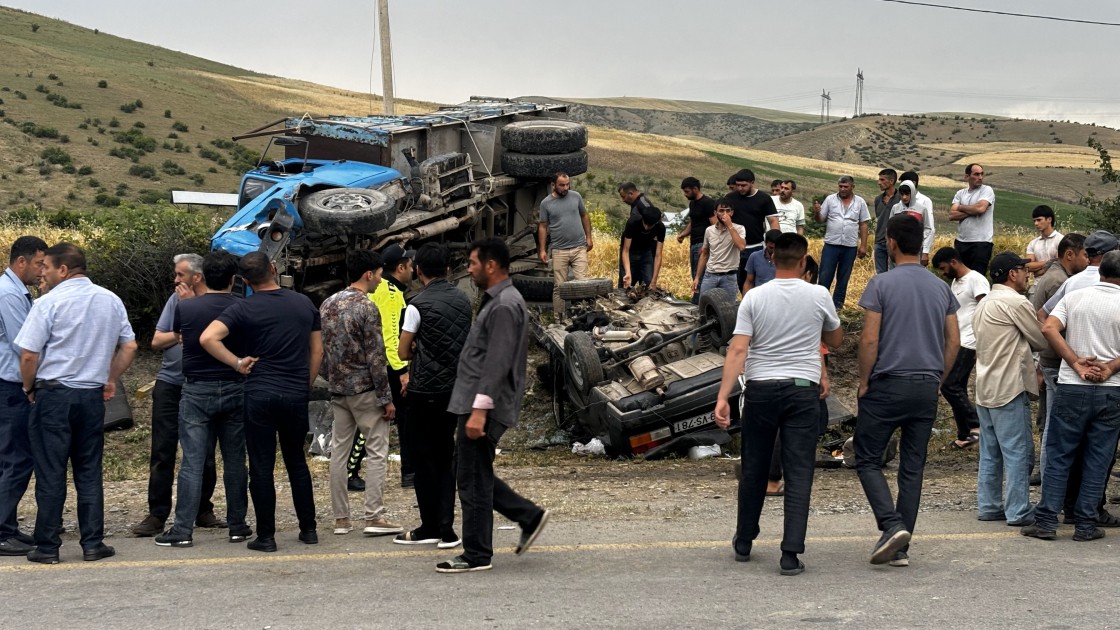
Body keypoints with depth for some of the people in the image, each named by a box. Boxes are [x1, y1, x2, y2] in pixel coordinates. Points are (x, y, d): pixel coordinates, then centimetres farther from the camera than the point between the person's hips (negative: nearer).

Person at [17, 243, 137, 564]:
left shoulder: (49, 303, -11)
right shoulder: (111, 300, 7)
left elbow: (28, 355, -12)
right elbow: (129, 347, 11)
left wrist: (29, 387, 4)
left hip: (53, 394, -4)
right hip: (93, 396, 5)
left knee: (50, 472, 2)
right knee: (89, 471, 11)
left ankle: (47, 547, 5)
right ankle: (93, 543, 11)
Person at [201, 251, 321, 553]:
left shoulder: (244, 309, -7)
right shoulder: (304, 303, 5)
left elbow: (208, 338, -20)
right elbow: (317, 350, 11)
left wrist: (237, 363, -9)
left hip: (260, 393, -3)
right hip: (297, 394, 4)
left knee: (261, 468, 3)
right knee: (297, 463, 17)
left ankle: (266, 536, 5)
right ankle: (308, 529, 20)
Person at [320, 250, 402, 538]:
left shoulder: (327, 305, 8)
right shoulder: (367, 307, -14)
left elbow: (319, 349, 13)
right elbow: (376, 358, -15)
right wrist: (386, 398, -11)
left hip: (337, 389, 7)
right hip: (364, 390, -7)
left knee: (338, 452, 8)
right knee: (376, 451, -1)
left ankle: (341, 518, 11)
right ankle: (374, 517, -3)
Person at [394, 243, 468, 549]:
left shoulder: (418, 305, -12)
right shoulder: (463, 300, 6)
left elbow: (403, 352, -7)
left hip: (426, 390, -5)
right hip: (456, 387, 5)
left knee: (426, 457, 4)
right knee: (446, 455, 10)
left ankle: (430, 527, 9)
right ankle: (446, 528, 7)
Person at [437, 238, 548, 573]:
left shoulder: (504, 306, -16)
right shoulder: (496, 301, 17)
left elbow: (497, 363, -23)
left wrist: (479, 410, -26)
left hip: (483, 407, -10)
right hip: (476, 403, 10)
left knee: (473, 482, -2)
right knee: (476, 478, 15)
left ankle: (476, 555, 6)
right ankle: (528, 515, 20)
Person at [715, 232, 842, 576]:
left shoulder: (754, 297, -3)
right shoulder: (819, 296, -2)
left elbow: (737, 350, -10)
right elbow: (836, 339, 16)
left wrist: (723, 397, -12)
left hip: (760, 389, 1)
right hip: (803, 391, -1)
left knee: (754, 469, 14)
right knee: (798, 473, -1)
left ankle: (744, 542, 27)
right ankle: (791, 553, -7)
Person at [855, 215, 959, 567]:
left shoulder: (882, 284, -9)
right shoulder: (941, 288, 8)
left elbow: (869, 340, -13)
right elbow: (953, 342, 9)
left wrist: (864, 382, -2)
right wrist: (937, 379, 17)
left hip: (887, 386, -5)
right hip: (927, 388, 5)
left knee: (868, 460, 5)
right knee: (913, 468, 9)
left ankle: (892, 525, -14)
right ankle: (901, 547, 10)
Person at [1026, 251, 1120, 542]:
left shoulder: (1074, 297, 3)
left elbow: (1049, 328, -9)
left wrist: (1076, 363, -9)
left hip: (1071, 387, 1)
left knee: (1058, 456, 7)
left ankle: (1046, 521, 3)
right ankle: (1085, 525, 8)